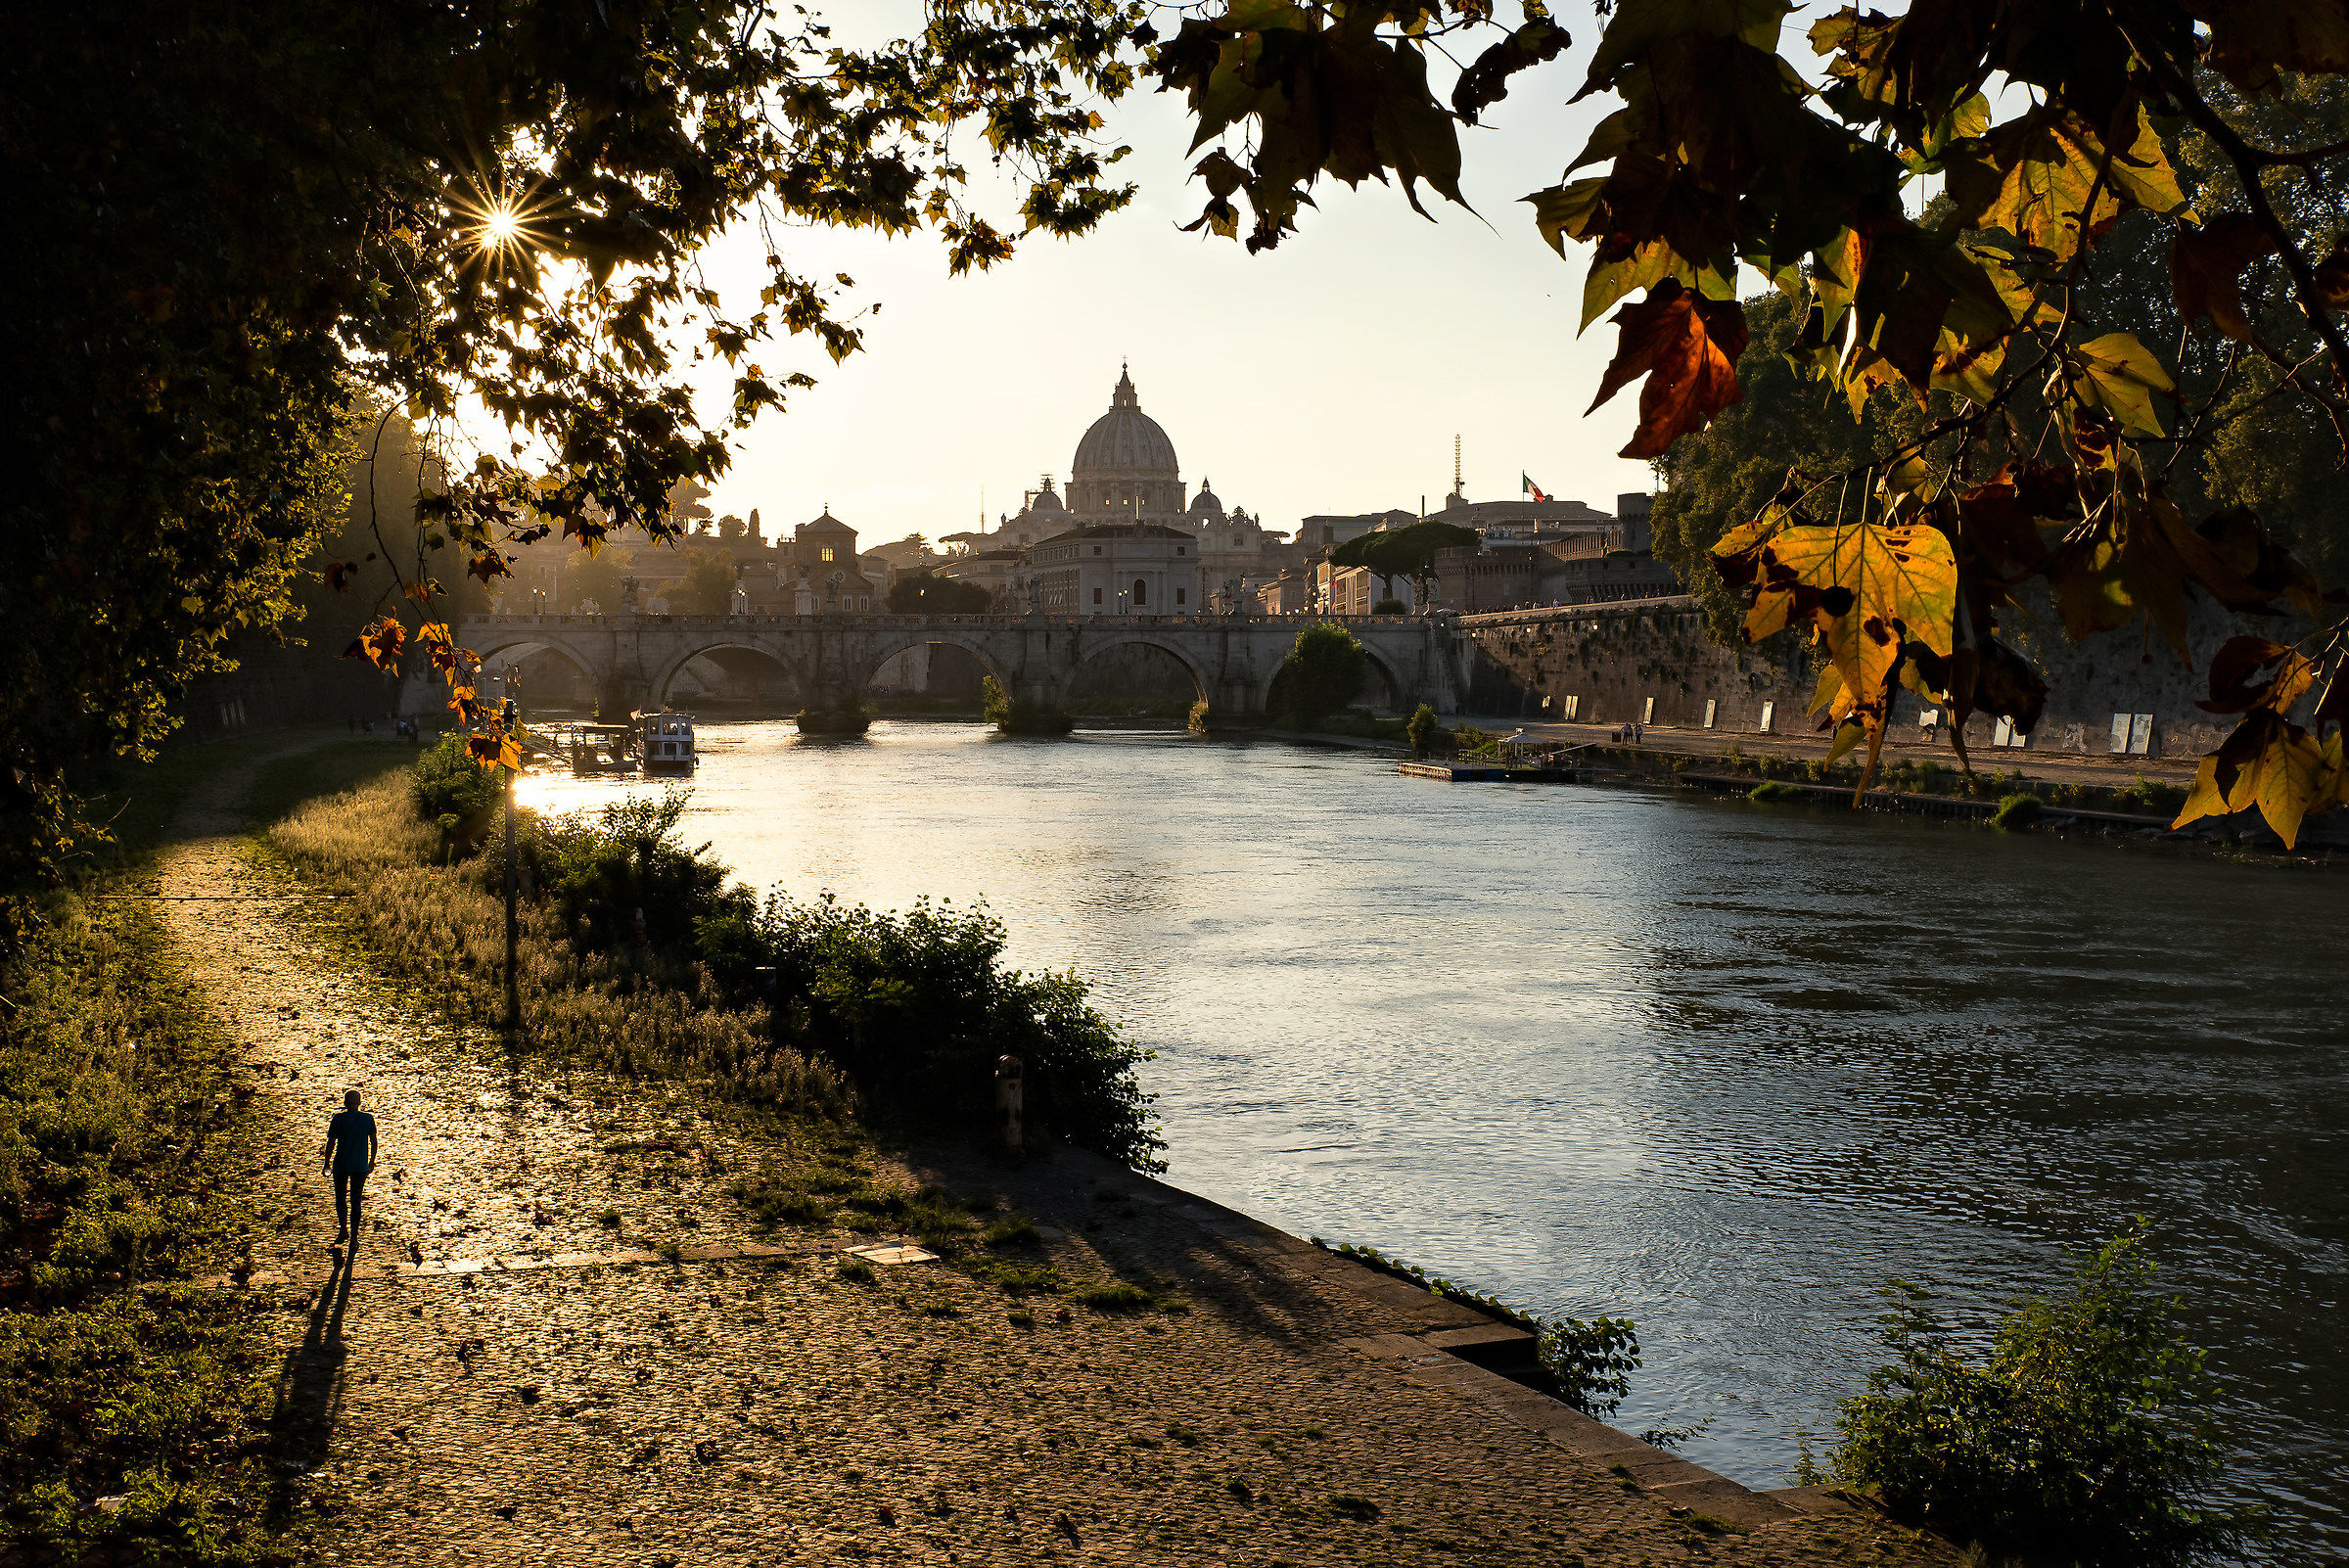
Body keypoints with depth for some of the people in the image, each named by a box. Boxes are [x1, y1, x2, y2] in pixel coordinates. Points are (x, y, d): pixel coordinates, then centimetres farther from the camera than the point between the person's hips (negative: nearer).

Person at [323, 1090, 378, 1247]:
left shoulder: (339, 1119, -10)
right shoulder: (368, 1119, -4)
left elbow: (331, 1143, -8)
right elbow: (373, 1142, 3)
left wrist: (327, 1163, 5)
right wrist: (372, 1162, 16)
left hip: (341, 1165, -2)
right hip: (360, 1166, 2)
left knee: (340, 1197, 18)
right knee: (356, 1201, 9)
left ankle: (343, 1229, 10)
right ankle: (354, 1238, 10)